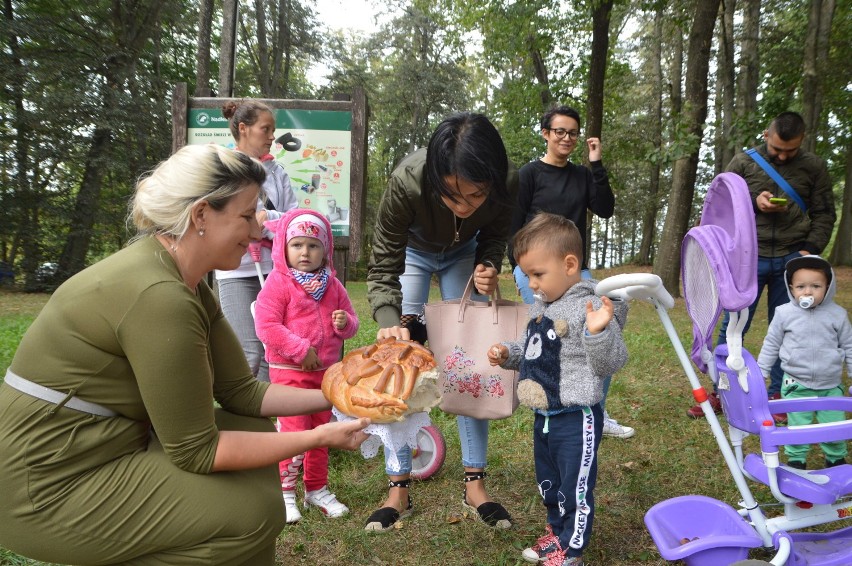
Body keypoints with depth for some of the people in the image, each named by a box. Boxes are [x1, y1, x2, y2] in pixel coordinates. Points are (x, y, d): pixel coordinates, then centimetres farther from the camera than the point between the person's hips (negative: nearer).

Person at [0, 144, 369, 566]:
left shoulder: (188, 285, 2)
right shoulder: (158, 295, -27)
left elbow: (241, 392, 4)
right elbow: (195, 451, -22)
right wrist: (318, 438, -18)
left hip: (106, 444, 9)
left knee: (256, 432, 6)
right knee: (253, 513, -12)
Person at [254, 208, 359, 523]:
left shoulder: (332, 285, 7)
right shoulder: (278, 283, -11)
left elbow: (350, 320, 12)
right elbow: (266, 326, -19)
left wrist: (345, 323, -13)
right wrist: (301, 350, -22)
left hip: (325, 372, 6)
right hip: (289, 372, -6)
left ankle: (317, 489, 30)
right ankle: (284, 492, 12)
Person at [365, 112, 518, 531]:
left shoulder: (508, 183, -34)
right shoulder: (407, 181, -41)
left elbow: (495, 237, -11)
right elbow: (383, 267, -31)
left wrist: (489, 266, -31)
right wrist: (391, 321, -47)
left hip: (464, 254, 2)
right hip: (413, 252, -1)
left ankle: (474, 484, 10)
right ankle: (398, 488, 3)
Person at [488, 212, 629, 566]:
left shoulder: (591, 309, -21)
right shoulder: (540, 307, 6)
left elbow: (610, 364, -24)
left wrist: (598, 332, -40)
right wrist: (509, 354, 3)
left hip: (576, 419, -9)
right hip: (543, 417, 9)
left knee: (575, 488, 8)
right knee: (548, 483, 25)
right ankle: (556, 531, 46)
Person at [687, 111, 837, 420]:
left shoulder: (814, 167, 6)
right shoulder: (743, 162, 4)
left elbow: (824, 214, 7)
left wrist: (810, 249, -7)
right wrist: (753, 203, -12)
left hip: (792, 259, 1)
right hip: (749, 257, -1)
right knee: (732, 327, 1)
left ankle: (778, 394, 20)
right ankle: (720, 392, 11)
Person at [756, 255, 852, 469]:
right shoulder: (784, 313, -6)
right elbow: (771, 345, 4)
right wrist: (760, 372, 6)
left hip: (831, 385, 1)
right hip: (797, 385, -1)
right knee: (798, 427, 3)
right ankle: (795, 460, 22)